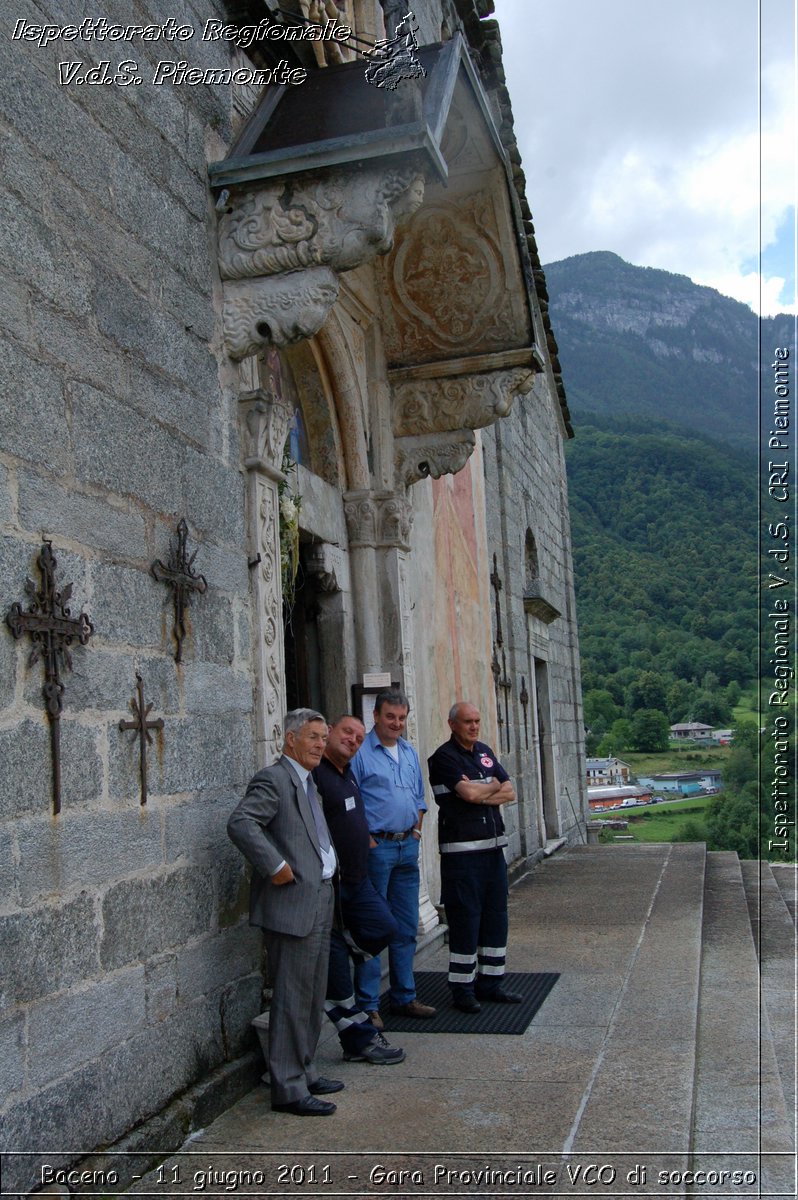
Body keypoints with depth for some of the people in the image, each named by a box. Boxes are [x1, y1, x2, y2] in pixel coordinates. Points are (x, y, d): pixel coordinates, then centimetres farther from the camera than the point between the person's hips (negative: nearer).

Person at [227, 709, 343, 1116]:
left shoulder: (308, 782, 17)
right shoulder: (273, 780, -13)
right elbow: (240, 823, -26)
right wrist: (276, 868, -24)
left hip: (320, 899, 10)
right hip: (292, 903, -10)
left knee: (313, 995, 17)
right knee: (293, 997, -2)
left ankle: (303, 1072, 29)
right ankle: (288, 1088, 7)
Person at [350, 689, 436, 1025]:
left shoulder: (409, 752, 14)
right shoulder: (360, 752, -9)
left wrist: (416, 830, 10)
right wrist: (366, 841, -14)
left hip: (407, 846, 7)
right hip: (376, 848, -7)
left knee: (406, 928, 13)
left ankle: (404, 997, 24)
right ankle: (367, 1005, 7)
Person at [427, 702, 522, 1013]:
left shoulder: (485, 752, 14)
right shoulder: (444, 757, -9)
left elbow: (509, 793, 9)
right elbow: (468, 793, -20)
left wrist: (480, 795, -8)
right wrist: (493, 787, -1)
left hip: (493, 846, 7)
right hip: (461, 850, -7)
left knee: (496, 915, 11)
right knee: (465, 917, -2)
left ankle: (490, 982, 22)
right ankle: (462, 989, 9)